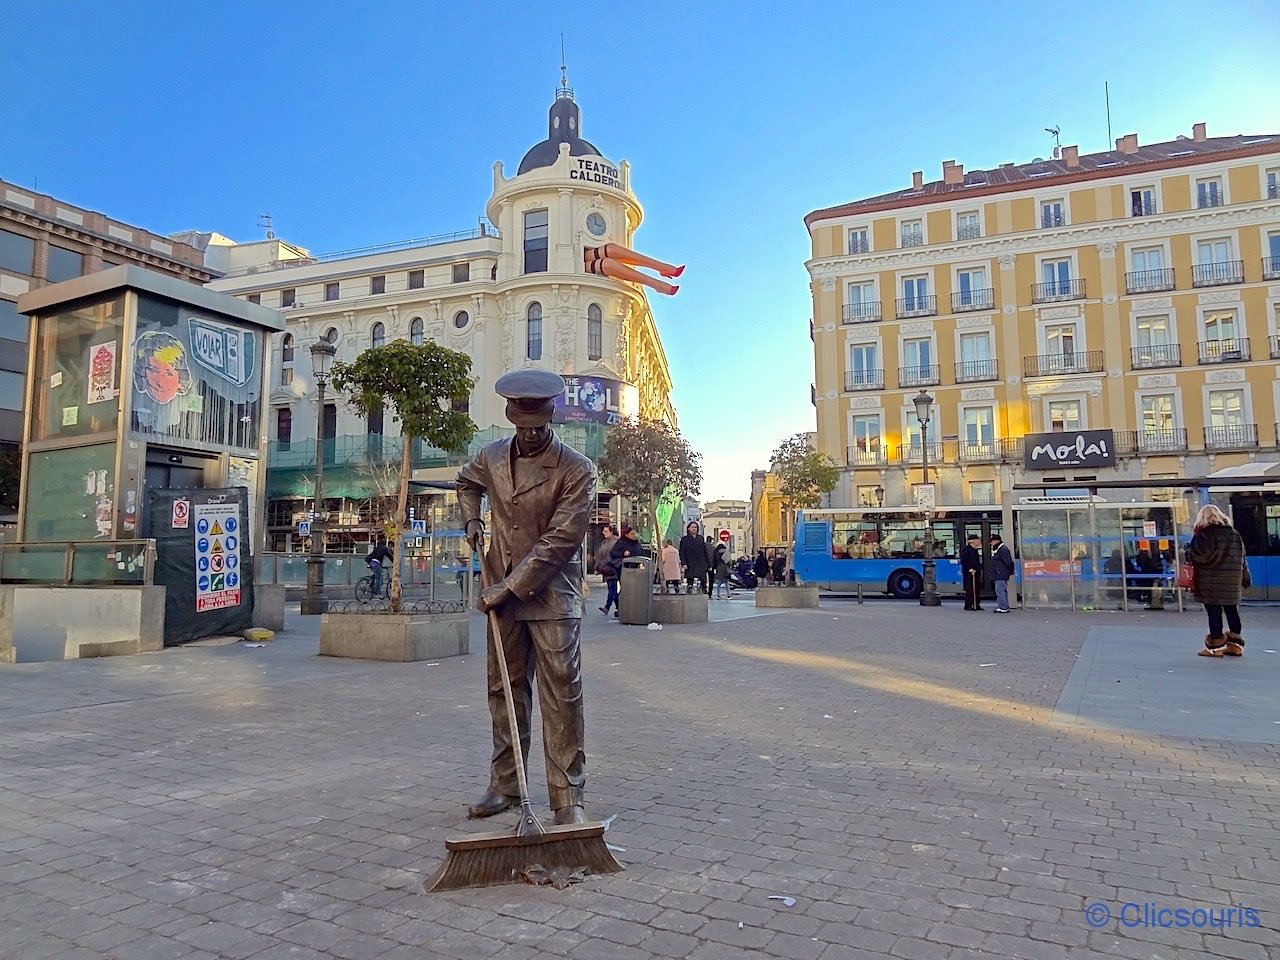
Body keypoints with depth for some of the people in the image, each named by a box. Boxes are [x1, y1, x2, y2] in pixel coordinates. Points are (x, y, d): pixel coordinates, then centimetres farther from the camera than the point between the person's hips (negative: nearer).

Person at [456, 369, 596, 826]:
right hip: (502, 594, 5)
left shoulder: (576, 470, -13)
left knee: (562, 698, -3)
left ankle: (568, 798, 6)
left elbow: (559, 541, -17)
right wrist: (471, 520, 10)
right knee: (505, 691, 13)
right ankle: (505, 785, 26)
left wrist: (512, 586, -18)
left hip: (552, 598, -5)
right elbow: (466, 482, 28)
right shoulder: (492, 456, 4)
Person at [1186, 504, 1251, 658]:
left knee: (1214, 612, -1)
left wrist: (1188, 555, -1)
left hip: (1211, 583, -6)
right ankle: (1235, 644, 18)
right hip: (1232, 581, 6)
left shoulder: (1203, 533, -10)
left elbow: (1200, 553, -22)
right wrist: (1245, 579, 19)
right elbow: (1242, 557, 14)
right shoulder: (1234, 533, 10)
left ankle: (1215, 646, 4)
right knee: (1232, 611, 12)